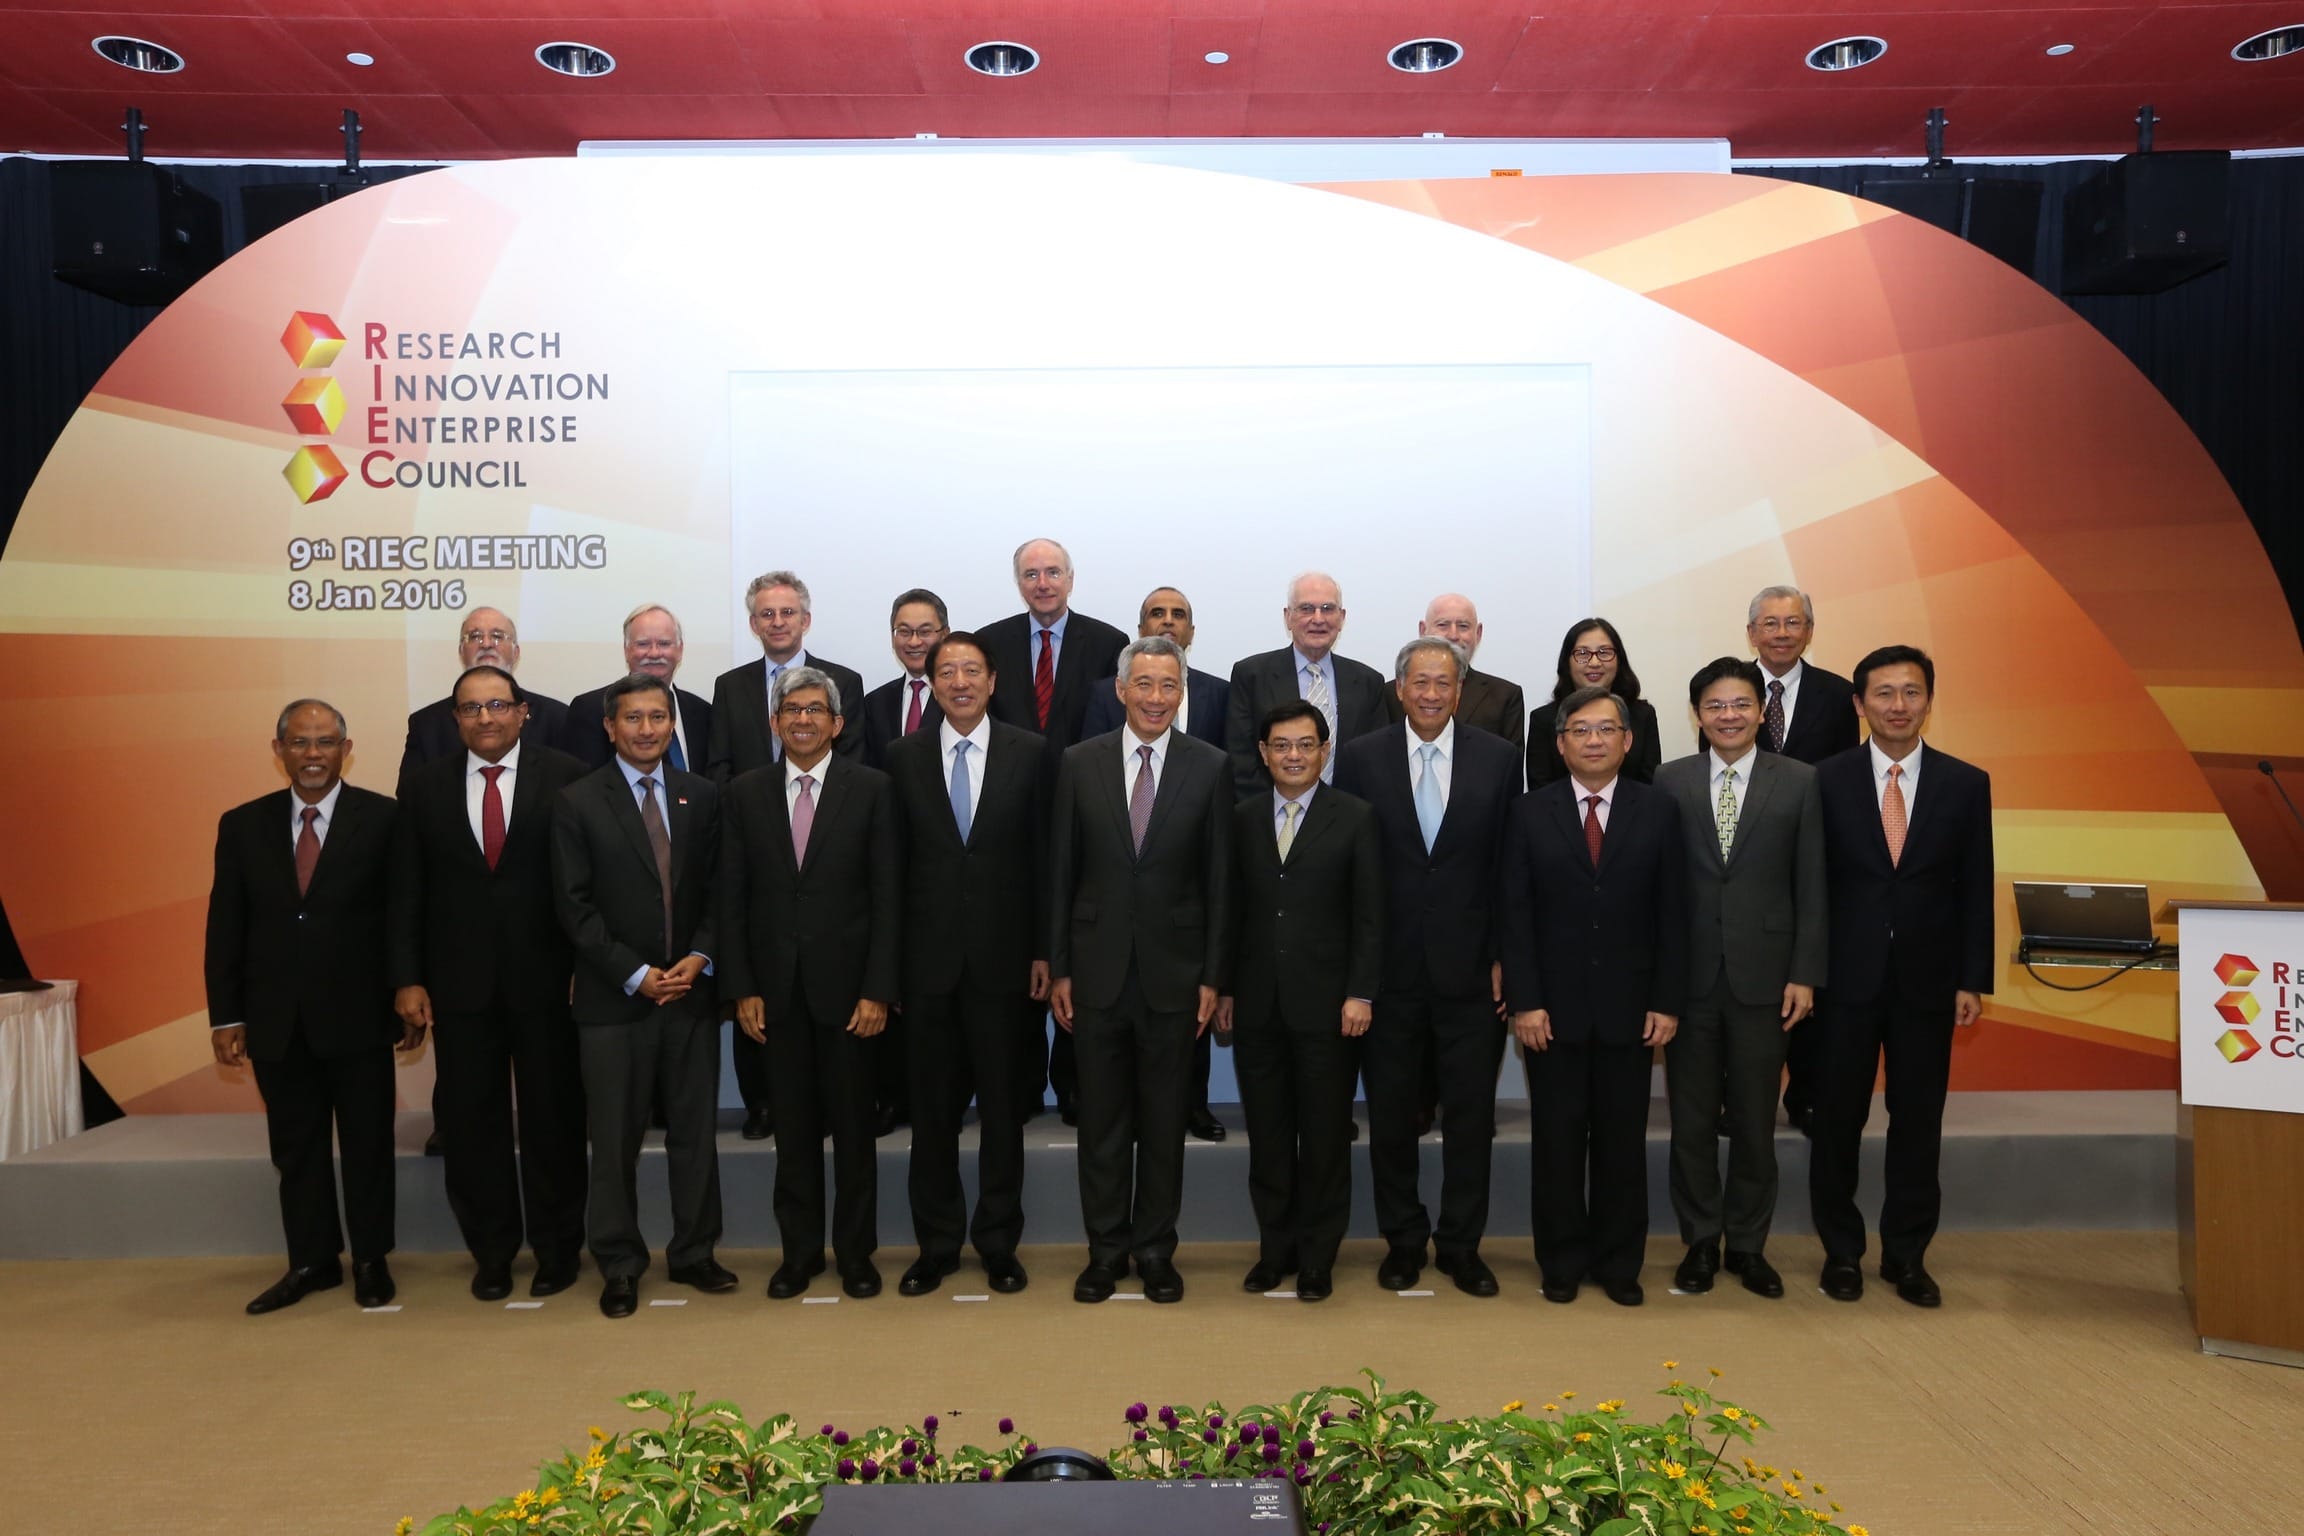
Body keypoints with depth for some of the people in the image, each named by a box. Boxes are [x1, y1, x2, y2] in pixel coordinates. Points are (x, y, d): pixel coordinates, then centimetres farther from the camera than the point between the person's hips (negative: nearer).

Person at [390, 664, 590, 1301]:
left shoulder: (565, 777, -4)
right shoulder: (426, 787, 5)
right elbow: (407, 891, 5)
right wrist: (407, 978, -1)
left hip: (546, 978, -2)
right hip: (460, 981, 3)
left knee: (553, 1116, 8)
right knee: (471, 1119, 10)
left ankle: (557, 1247, 24)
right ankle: (491, 1249, 26)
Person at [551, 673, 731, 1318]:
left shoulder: (702, 795, 7)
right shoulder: (578, 802, -2)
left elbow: (718, 890, 7)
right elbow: (575, 907, -6)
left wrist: (698, 959, -8)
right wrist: (637, 975, -11)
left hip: (691, 992, 3)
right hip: (614, 998, -2)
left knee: (696, 1132, 9)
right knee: (615, 1139, 6)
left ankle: (693, 1254, 23)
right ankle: (619, 1264, 19)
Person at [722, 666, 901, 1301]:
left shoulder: (871, 789, -3)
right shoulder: (745, 793, 5)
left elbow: (886, 895, -5)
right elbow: (733, 898, 5)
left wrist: (878, 990, -9)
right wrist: (743, 988, -1)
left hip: (846, 983, -2)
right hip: (777, 986, 2)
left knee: (852, 1124, 8)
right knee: (793, 1125, 10)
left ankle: (856, 1250, 22)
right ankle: (800, 1249, 24)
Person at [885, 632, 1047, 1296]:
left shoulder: (1027, 753, 0)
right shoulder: (905, 756, 3)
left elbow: (1043, 858, 1)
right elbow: (895, 861, 2)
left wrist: (1043, 952, -2)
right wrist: (889, 959, -1)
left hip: (1002, 956, -1)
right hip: (928, 959, 1)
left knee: (1002, 1107, 9)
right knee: (932, 1110, 10)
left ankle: (998, 1243, 23)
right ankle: (937, 1244, 24)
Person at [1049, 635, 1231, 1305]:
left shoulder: (1208, 767, -2)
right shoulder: (1080, 764, 1)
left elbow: (1218, 879, 0)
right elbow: (1061, 873, 3)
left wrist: (1211, 975, -2)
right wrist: (1058, 968, 1)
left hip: (1173, 971, -1)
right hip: (1098, 970, 1)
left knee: (1164, 1119, 10)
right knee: (1101, 1118, 10)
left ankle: (1156, 1248, 24)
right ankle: (1106, 1248, 24)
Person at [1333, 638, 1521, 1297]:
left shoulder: (1498, 758, 2)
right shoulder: (1361, 757, 0)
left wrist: (1503, 958, -2)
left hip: (1469, 967, 0)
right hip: (1388, 968, 0)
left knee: (1471, 1112, 7)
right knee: (1391, 1111, 10)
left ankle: (1461, 1243, 22)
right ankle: (1403, 1239, 26)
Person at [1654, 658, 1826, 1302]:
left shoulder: (1798, 782, 1)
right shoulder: (1671, 781, 2)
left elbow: (1811, 886, 1)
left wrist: (1805, 974, -4)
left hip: (1763, 976, 0)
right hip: (1689, 975, 1)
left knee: (1755, 1120, 9)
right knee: (1691, 1118, 8)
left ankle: (1748, 1244, 24)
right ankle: (1700, 1241, 23)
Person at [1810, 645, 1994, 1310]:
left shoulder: (1966, 783, 2)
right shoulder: (1827, 780, -3)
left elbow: (1976, 890, 4)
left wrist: (1972, 980, 0)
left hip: (1928, 981, 1)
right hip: (1846, 978, -1)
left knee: (1918, 1121, 9)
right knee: (1838, 1119, 7)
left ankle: (1906, 1255, 24)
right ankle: (1841, 1251, 22)